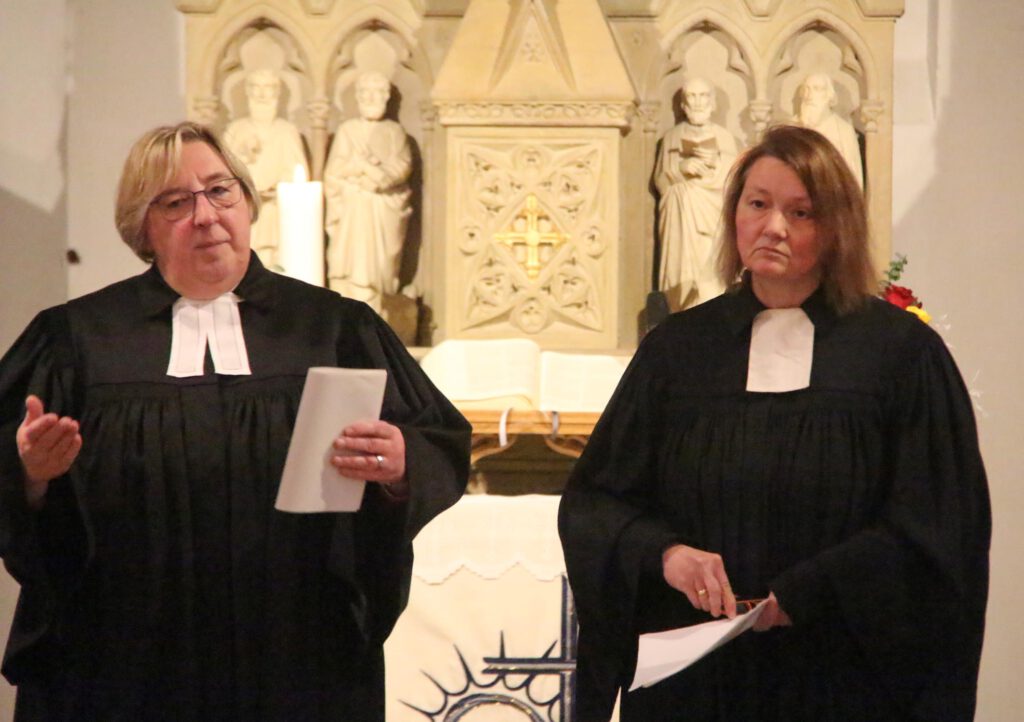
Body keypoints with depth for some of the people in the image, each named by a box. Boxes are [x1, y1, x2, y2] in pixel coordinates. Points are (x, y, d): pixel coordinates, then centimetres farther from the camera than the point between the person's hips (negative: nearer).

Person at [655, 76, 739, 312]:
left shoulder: (724, 137, 11)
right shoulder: (671, 137, 12)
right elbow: (660, 180, 7)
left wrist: (714, 165, -12)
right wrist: (681, 170, -11)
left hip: (713, 221, 0)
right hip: (679, 222, 0)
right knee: (683, 279, -10)